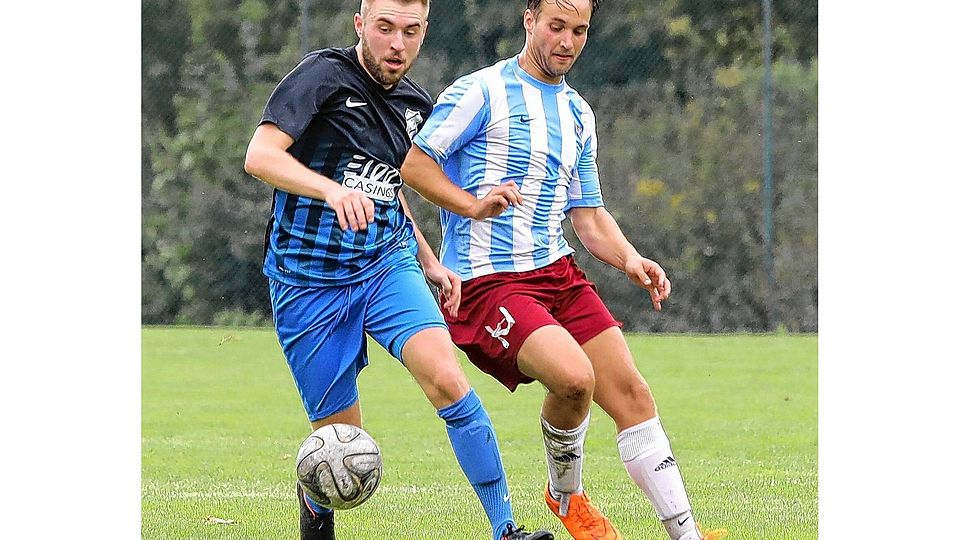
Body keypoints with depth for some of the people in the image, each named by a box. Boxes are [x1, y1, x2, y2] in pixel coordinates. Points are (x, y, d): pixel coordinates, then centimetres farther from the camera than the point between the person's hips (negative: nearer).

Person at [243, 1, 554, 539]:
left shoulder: (414, 103, 9)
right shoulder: (324, 76, -11)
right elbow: (260, 155, -24)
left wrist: (430, 262, 18)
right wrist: (333, 190, -39)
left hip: (388, 262, 4)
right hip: (310, 279, -4)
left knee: (447, 379, -22)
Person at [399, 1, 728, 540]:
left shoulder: (580, 114, 17)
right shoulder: (481, 91, -5)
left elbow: (589, 216, 19)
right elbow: (413, 164, -7)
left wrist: (631, 260, 1)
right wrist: (475, 204, -18)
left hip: (559, 273, 7)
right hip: (486, 281, -7)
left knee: (631, 392, -5)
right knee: (574, 376, -27)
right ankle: (566, 494, 1)